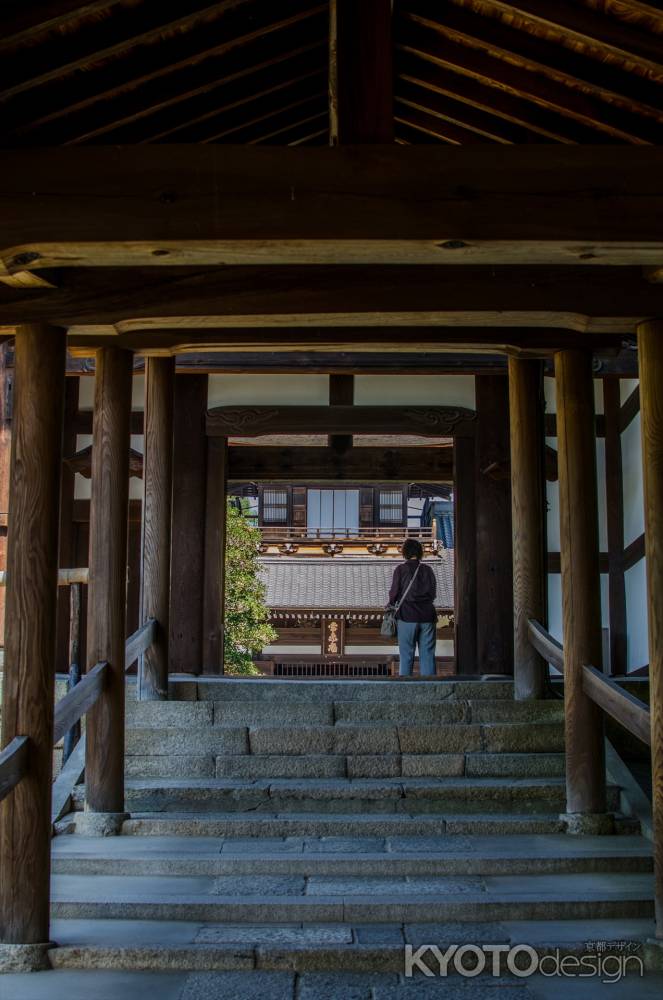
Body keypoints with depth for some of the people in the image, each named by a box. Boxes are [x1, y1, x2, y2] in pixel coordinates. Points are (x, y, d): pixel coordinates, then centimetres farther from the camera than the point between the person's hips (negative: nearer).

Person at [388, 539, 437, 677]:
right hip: (427, 615, 2)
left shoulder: (400, 569, -5)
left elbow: (394, 593, -3)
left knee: (406, 655, 4)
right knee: (427, 654, 6)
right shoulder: (427, 569, 4)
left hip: (407, 616, -2)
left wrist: (391, 604, 16)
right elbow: (433, 593, 9)